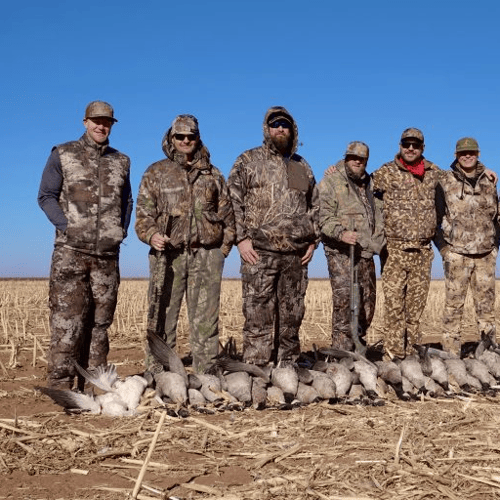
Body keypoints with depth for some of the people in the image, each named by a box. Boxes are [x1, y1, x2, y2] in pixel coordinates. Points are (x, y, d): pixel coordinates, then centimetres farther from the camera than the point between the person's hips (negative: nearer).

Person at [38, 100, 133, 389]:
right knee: (67, 319, -9)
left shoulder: (121, 161, 15)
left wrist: (123, 229, 6)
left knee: (100, 321, 6)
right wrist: (67, 226, -9)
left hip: (108, 254, 4)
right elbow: (46, 196, 3)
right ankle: (60, 385, -5)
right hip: (71, 250, -4)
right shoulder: (63, 155, 5)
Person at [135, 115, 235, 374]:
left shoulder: (213, 175, 16)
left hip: (206, 257, 1)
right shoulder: (155, 173, 11)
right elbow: (143, 213, 5)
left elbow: (227, 215, 16)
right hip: (167, 256, -1)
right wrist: (151, 235, -16)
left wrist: (223, 248, 6)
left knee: (206, 323, 3)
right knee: (162, 321, -1)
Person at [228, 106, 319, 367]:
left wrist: (312, 241, 11)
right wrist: (241, 239, -10)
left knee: (292, 317, 8)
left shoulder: (302, 166, 18)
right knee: (258, 316, -6)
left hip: (296, 256, 5)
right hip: (259, 252, -4)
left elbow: (314, 205, 22)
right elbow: (233, 201, -1)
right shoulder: (248, 161, 5)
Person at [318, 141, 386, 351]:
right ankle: (342, 350, -9)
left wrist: (378, 241, 16)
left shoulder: (369, 184, 18)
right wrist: (341, 233, -29)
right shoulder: (330, 182, -4)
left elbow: (378, 215, 27)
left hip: (365, 251, 7)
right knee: (344, 298, -14)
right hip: (341, 251, -7)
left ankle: (356, 342, 26)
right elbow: (323, 216, -15)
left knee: (367, 300, 11)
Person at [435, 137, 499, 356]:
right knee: (454, 302, -2)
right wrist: (443, 247, -4)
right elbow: (435, 217, 0)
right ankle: (451, 350, 3)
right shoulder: (445, 181, -1)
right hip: (457, 253, -4)